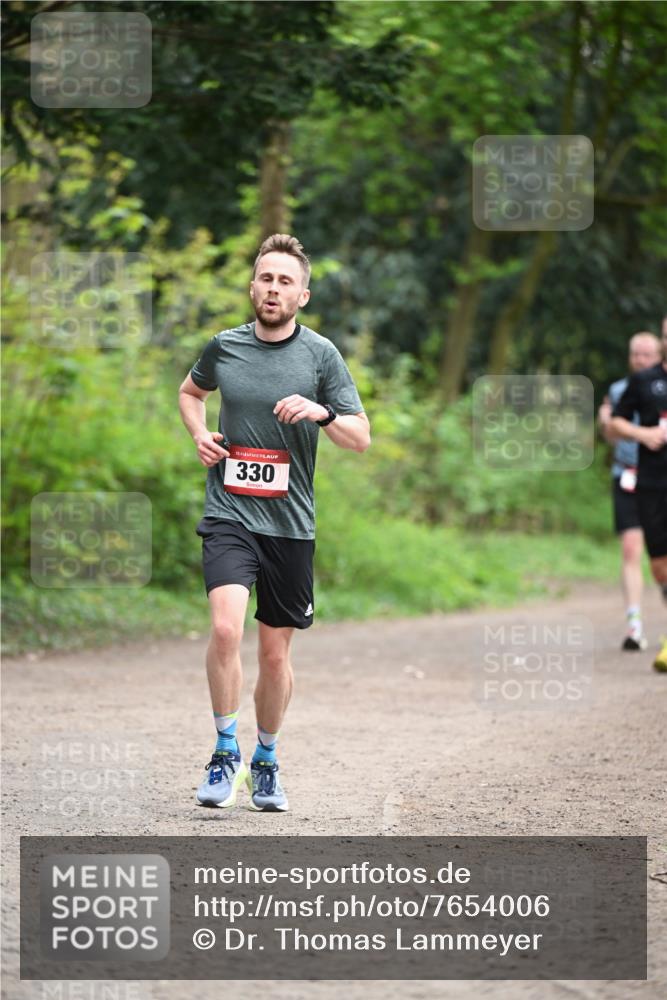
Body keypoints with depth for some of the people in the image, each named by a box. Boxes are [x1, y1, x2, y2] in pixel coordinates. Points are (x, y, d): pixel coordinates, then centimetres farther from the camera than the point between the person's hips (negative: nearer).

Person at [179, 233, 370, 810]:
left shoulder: (321, 355, -1)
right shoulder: (224, 347, 4)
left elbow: (361, 439, -2)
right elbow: (191, 391, 26)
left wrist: (322, 412, -22)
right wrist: (199, 436, 6)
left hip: (290, 524, 0)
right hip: (228, 515, 0)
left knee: (276, 653, 8)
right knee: (226, 627, -22)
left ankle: (266, 761, 28)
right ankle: (226, 751, -7)